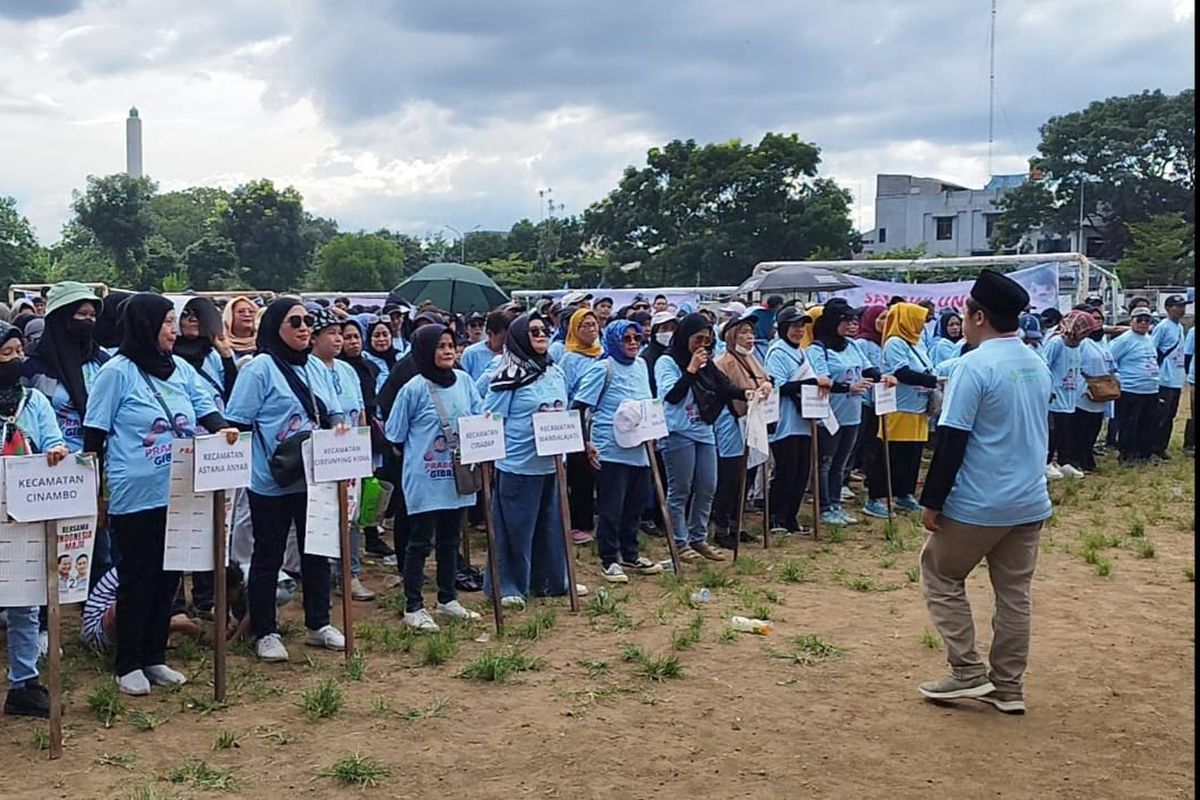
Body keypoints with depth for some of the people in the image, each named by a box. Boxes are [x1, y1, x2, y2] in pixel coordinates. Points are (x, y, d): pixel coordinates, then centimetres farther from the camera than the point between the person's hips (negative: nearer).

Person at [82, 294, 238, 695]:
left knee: (168, 576, 13)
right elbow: (95, 434, -5)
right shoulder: (117, 372, -8)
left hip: (178, 492, 6)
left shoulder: (181, 369, 8)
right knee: (137, 579, 4)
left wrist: (222, 428, -17)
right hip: (135, 495, -6)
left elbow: (205, 408, 6)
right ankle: (128, 664, 17)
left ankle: (154, 657, 26)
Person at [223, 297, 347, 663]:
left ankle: (318, 624, 27)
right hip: (271, 481, -6)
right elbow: (238, 423, -11)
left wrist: (338, 427, -5)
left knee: (317, 550, 14)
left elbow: (332, 413, 16)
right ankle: (265, 633, 17)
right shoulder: (260, 368, -9)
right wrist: (259, 459, -16)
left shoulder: (317, 368, 10)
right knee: (268, 556, 6)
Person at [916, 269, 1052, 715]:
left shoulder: (976, 365, -17)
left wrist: (932, 501, -12)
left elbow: (952, 441, -18)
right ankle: (1008, 688, 19)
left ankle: (968, 673, 8)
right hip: (1030, 502, 7)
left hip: (977, 505, -7)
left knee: (941, 577, 10)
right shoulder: (1037, 365, 8)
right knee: (1014, 593, 13)